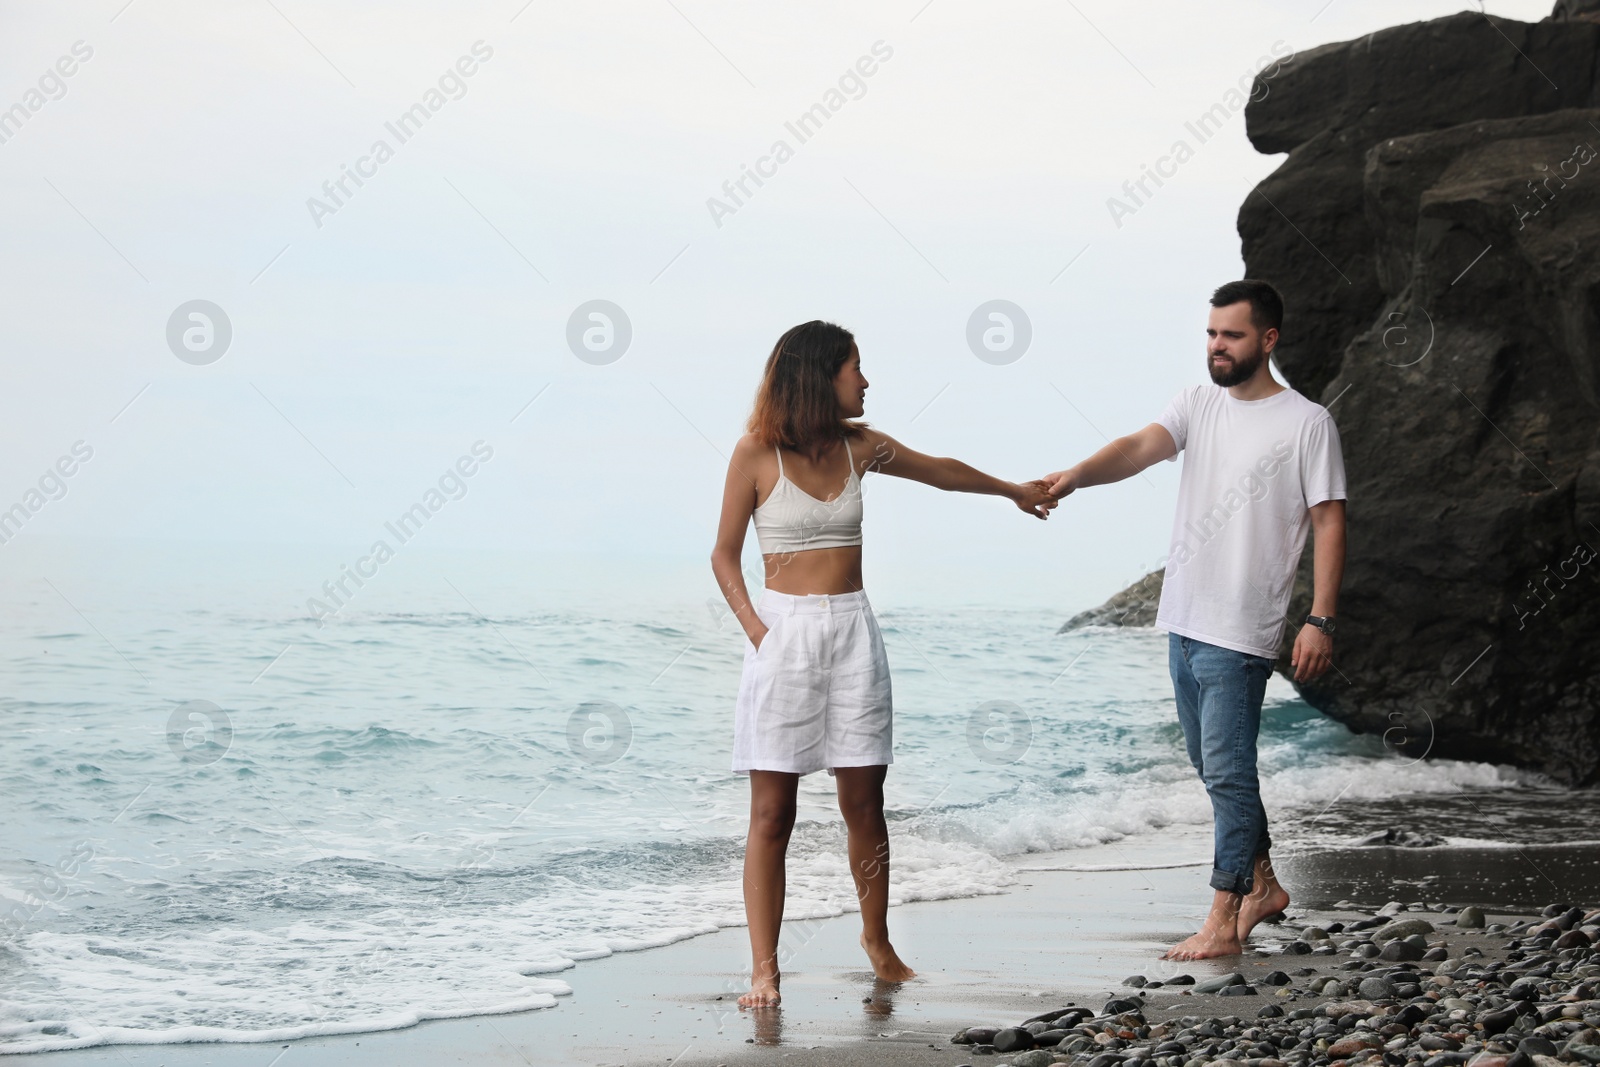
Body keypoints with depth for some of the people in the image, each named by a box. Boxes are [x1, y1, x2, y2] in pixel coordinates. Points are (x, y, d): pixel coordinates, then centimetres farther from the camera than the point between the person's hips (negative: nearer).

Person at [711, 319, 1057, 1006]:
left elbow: (939, 471, 26)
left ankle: (876, 938, 25)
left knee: (865, 802, 6)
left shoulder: (858, 446, 9)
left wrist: (1012, 490, 40)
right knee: (772, 811, -5)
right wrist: (755, 629, -13)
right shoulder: (757, 453, -4)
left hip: (853, 630, 4)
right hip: (784, 629, -4)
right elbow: (725, 555, 1)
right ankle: (764, 968, -1)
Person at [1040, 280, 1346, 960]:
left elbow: (1329, 525, -8)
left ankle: (1222, 923, -4)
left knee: (1227, 771, -8)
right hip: (1184, 621, 7)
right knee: (1213, 767, 17)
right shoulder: (1199, 404, 9)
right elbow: (1142, 447, -8)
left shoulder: (1306, 423, -7)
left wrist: (1321, 620, -15)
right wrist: (1076, 476, -28)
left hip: (1240, 632, -7)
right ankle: (1262, 886, 32)